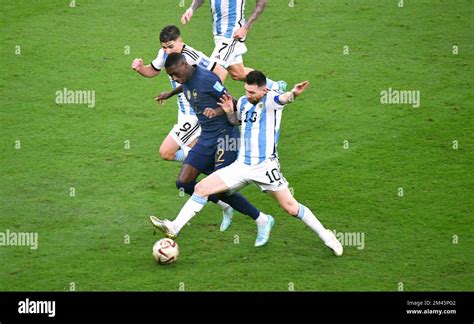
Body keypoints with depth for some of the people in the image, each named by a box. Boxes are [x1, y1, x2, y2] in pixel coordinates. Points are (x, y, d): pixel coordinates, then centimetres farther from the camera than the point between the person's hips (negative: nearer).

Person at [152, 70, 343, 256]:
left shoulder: (270, 100, -13)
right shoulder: (243, 102, 7)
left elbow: (282, 99, -37)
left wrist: (292, 94, -61)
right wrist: (230, 112, 3)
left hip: (265, 167, -6)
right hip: (242, 166, 6)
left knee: (290, 207, -6)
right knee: (201, 189, -1)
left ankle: (325, 236, 12)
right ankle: (174, 227, 3)